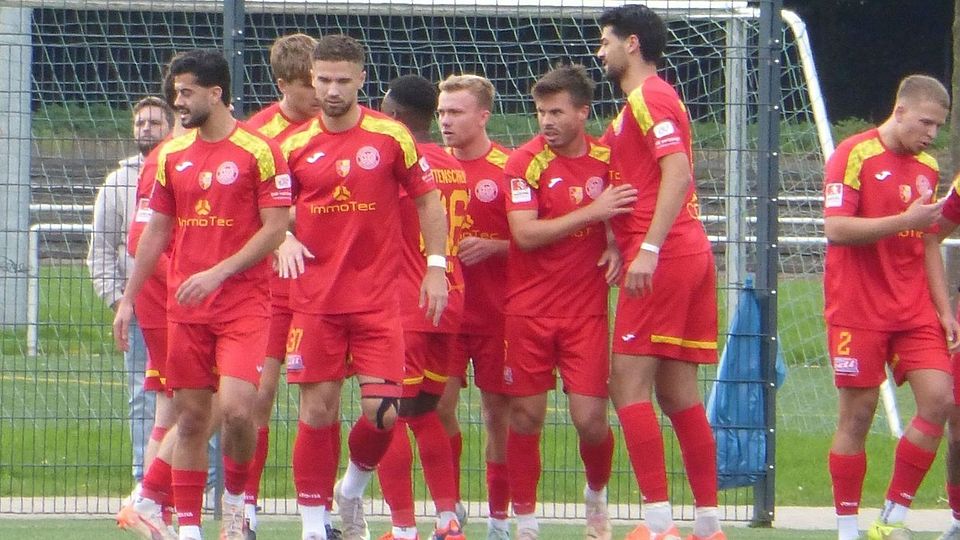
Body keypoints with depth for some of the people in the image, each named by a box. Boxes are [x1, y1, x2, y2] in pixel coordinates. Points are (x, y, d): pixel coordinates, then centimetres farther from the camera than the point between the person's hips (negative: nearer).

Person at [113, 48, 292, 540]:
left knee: (236, 409, -17)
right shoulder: (172, 155, 10)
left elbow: (275, 229, -9)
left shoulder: (259, 151, -6)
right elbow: (156, 231, 16)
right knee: (191, 418, 3)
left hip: (243, 303, -5)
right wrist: (128, 298, 11)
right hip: (185, 309, 5)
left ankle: (236, 499, 8)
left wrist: (219, 273, -17)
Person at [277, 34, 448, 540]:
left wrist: (436, 267, 2)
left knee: (383, 411, -7)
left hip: (378, 298, -1)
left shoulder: (392, 137, -1)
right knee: (317, 411, 0)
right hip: (315, 298, 1)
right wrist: (284, 240, -11)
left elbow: (428, 200, 8)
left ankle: (352, 489, 21)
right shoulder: (294, 145, 2)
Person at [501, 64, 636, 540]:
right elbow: (525, 234, -16)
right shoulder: (526, 161, -6)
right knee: (526, 416, 0)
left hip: (586, 310, 2)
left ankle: (597, 494, 25)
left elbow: (623, 215, 19)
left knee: (590, 418, -5)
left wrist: (615, 246, -3)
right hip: (530, 310, -1)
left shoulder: (606, 159, 3)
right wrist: (592, 212, -20)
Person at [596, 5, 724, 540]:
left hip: (663, 257, -10)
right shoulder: (649, 100, 23)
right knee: (678, 395, 10)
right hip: (691, 254, 10)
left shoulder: (648, 97, -8)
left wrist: (649, 249, -26)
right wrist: (623, 246, 14)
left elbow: (677, 172, -20)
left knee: (630, 387, -10)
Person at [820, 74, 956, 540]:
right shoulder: (854, 155, -8)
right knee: (856, 414, -3)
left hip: (914, 310, 6)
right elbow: (836, 229, -17)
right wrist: (905, 220, -23)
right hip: (858, 310, -6)